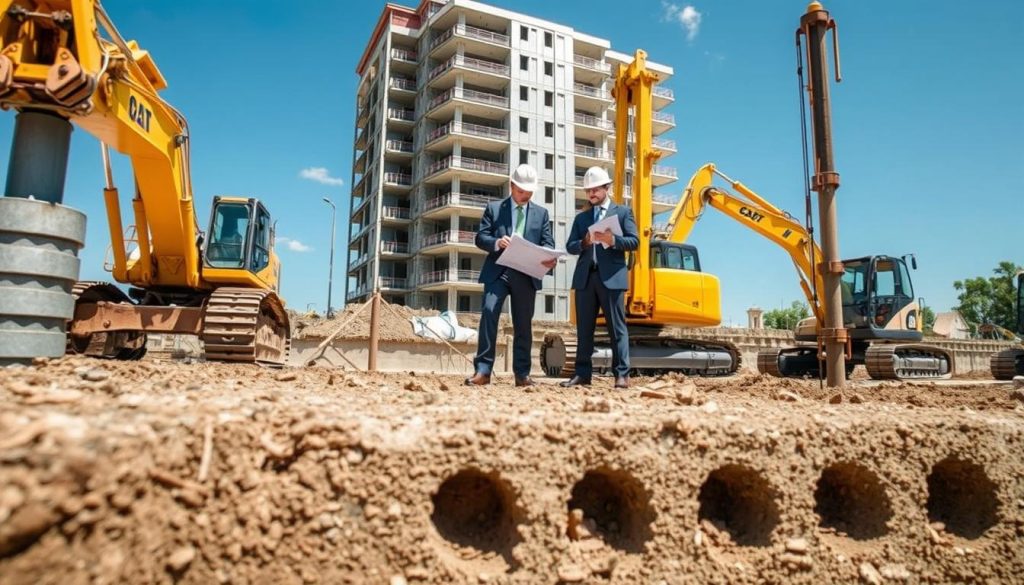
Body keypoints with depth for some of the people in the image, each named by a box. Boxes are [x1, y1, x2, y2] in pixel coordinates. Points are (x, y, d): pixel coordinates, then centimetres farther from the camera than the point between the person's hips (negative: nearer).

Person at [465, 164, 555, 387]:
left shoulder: (541, 213, 16)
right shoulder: (493, 208, 11)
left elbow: (548, 243, 8)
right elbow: (480, 237, 4)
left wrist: (549, 258, -15)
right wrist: (496, 242, -18)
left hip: (527, 275, 2)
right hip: (498, 272, -2)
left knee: (523, 324, 6)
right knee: (489, 313, -18)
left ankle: (522, 374, 14)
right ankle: (483, 370, -14)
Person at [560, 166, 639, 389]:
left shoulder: (623, 212, 9)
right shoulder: (581, 217, 19)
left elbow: (634, 241, -1)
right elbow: (570, 246, 10)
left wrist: (613, 240, -18)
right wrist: (584, 243, -10)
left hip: (611, 277, -4)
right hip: (585, 277, 4)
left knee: (617, 327, -3)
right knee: (584, 328, 5)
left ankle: (622, 374, 0)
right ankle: (582, 373, 10)